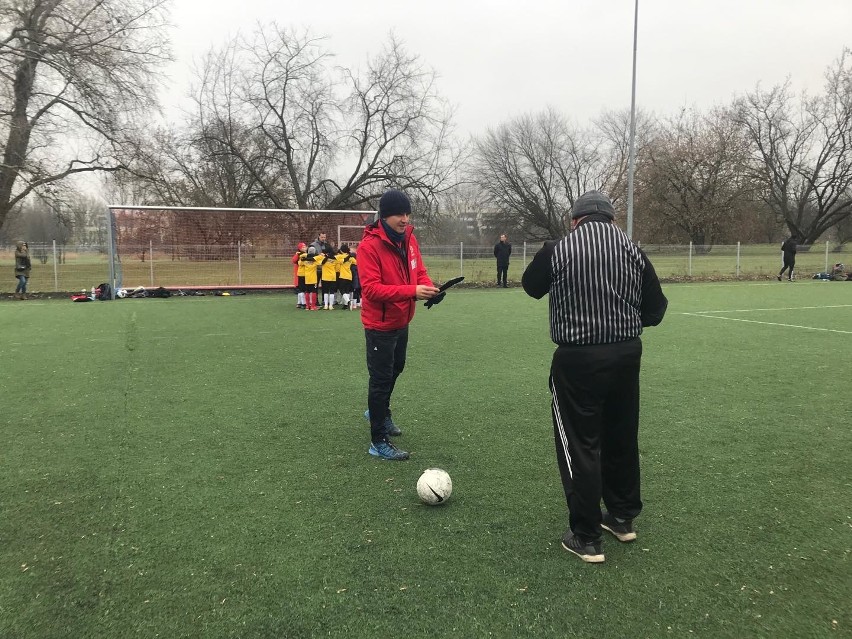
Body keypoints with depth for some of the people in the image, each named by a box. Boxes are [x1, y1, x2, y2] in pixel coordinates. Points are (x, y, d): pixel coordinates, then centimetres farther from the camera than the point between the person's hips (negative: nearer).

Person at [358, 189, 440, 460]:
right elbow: (371, 289, -28)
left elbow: (419, 271, 8)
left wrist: (428, 287, -15)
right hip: (380, 325, -8)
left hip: (402, 321, 8)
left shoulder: (409, 239, 0)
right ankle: (378, 443, 13)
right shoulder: (369, 246, -22)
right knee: (381, 379, 0)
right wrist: (412, 291, -36)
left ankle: (379, 411, 50)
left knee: (395, 369, 25)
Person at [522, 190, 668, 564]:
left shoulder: (558, 250, -10)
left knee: (580, 444, 5)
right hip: (627, 353, 5)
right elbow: (654, 311, 4)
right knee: (622, 437, 20)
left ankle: (586, 538, 11)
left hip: (578, 358, -5)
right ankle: (622, 517, 36)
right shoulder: (633, 251, 2)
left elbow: (532, 287, 9)